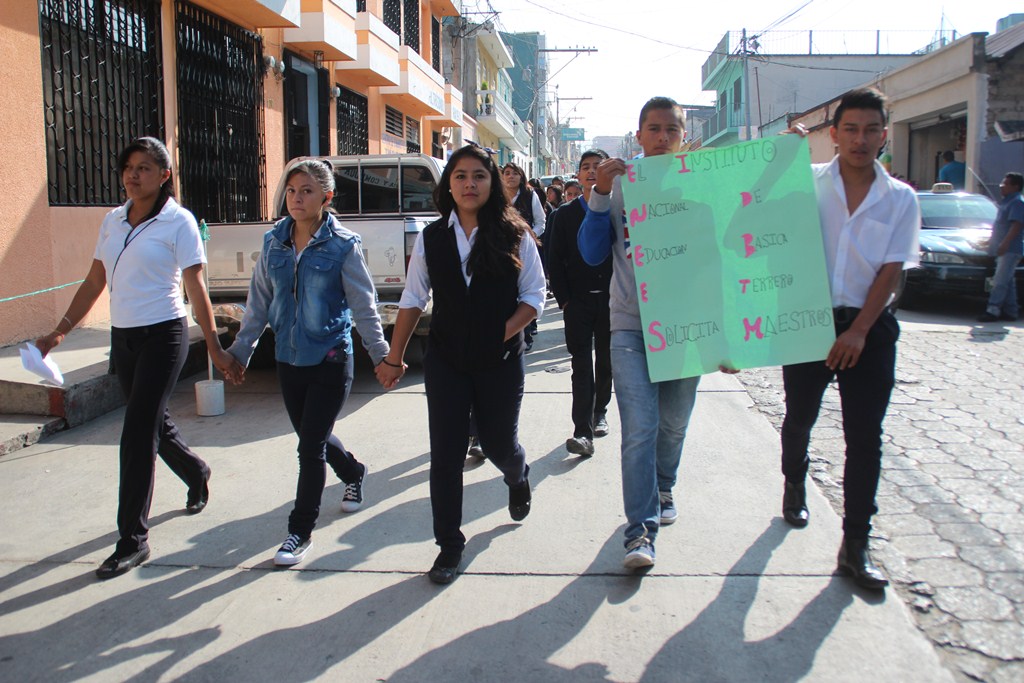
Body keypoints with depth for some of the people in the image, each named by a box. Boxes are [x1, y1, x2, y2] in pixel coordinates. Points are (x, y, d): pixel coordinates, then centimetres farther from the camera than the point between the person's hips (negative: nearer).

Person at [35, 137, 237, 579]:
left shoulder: (178, 222, -7)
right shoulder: (113, 221, 10)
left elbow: (195, 287, -9)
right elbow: (94, 283, 14)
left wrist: (215, 347, -11)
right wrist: (59, 332, 10)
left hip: (162, 336, -6)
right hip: (122, 338, 6)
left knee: (137, 434, -7)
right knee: (153, 423, 17)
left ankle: (133, 539, 3)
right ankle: (196, 474, 46)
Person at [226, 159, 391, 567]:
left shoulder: (342, 245, -10)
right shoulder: (273, 242, 3)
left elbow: (363, 304, -6)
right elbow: (259, 302, 10)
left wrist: (380, 354, -6)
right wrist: (240, 350, 11)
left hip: (330, 360, -5)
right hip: (288, 360, 5)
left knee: (311, 446, -3)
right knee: (311, 437, 18)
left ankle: (301, 531, 13)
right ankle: (354, 475, 48)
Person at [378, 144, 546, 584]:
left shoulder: (514, 235, -4)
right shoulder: (431, 238, 2)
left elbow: (534, 295, -1)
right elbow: (413, 300, 6)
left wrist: (502, 333, -13)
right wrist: (394, 358, 5)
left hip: (501, 362, -1)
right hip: (446, 361, 1)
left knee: (499, 442, 12)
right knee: (446, 453, 2)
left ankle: (518, 480, 51)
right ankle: (449, 545, 18)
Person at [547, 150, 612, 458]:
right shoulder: (564, 214, 4)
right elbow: (555, 260, 3)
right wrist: (564, 300, -3)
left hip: (611, 301, 1)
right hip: (578, 302, -1)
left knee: (605, 362, 12)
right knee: (582, 365, -5)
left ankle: (599, 412, 33)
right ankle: (583, 432, -9)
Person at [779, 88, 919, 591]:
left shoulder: (900, 199, 3)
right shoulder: (807, 183, 0)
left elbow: (891, 270, -2)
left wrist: (858, 331, -10)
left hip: (868, 327, 1)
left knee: (865, 437, -2)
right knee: (800, 416, 14)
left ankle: (855, 545, 6)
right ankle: (795, 486, 43)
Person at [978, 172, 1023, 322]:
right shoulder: (1006, 202, 20)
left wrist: (1004, 244, -28)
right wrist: (992, 241, 25)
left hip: (1010, 249, -10)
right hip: (1004, 250, 10)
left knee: (1000, 281, -13)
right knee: (1008, 281, 11)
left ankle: (993, 310, -16)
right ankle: (1010, 311, 16)